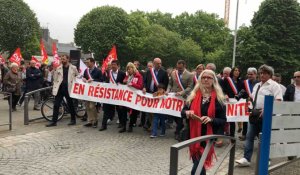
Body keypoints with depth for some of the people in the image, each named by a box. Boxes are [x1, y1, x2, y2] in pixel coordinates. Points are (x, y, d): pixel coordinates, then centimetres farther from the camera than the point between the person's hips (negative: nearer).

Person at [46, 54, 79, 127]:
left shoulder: (73, 68, 0)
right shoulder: (58, 68, 6)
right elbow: (55, 79, 9)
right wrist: (54, 88, 3)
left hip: (68, 89, -2)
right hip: (59, 89, 2)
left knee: (70, 105, 9)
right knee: (56, 105, 2)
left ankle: (73, 120, 23)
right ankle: (54, 121, 8)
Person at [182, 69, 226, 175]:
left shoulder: (218, 99, -5)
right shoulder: (193, 95, 3)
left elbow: (223, 121, -4)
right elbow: (183, 112, 8)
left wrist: (211, 120, -22)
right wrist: (187, 112, -14)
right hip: (193, 136, 4)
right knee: (199, 165, 16)